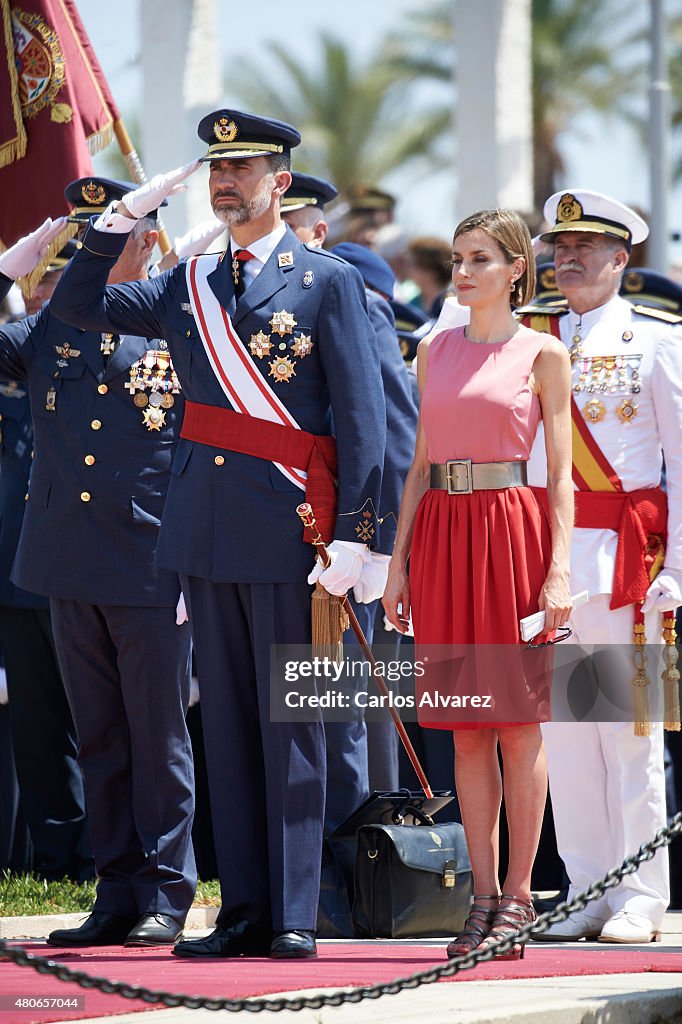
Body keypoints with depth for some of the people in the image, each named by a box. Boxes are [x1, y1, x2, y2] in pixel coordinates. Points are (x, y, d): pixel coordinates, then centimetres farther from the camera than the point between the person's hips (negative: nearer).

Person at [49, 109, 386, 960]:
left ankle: (293, 916, -2)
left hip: (287, 526, -6)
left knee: (289, 724, -3)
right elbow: (77, 304, 14)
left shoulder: (327, 282, -2)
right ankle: (243, 912, 10)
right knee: (225, 721, 6)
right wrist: (126, 216, 5)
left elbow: (362, 417, -6)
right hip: (204, 529, 6)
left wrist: (354, 534, -12)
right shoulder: (188, 286, 14)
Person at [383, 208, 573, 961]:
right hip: (443, 532, 4)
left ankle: (518, 896, 2)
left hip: (511, 527, -4)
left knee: (520, 720, -2)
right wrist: (397, 560, 7)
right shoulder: (435, 352, 13)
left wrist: (559, 568, -12)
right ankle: (484, 894, 9)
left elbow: (561, 473, -3)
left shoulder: (541, 355, 1)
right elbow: (420, 462, 13)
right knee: (467, 726, 5)